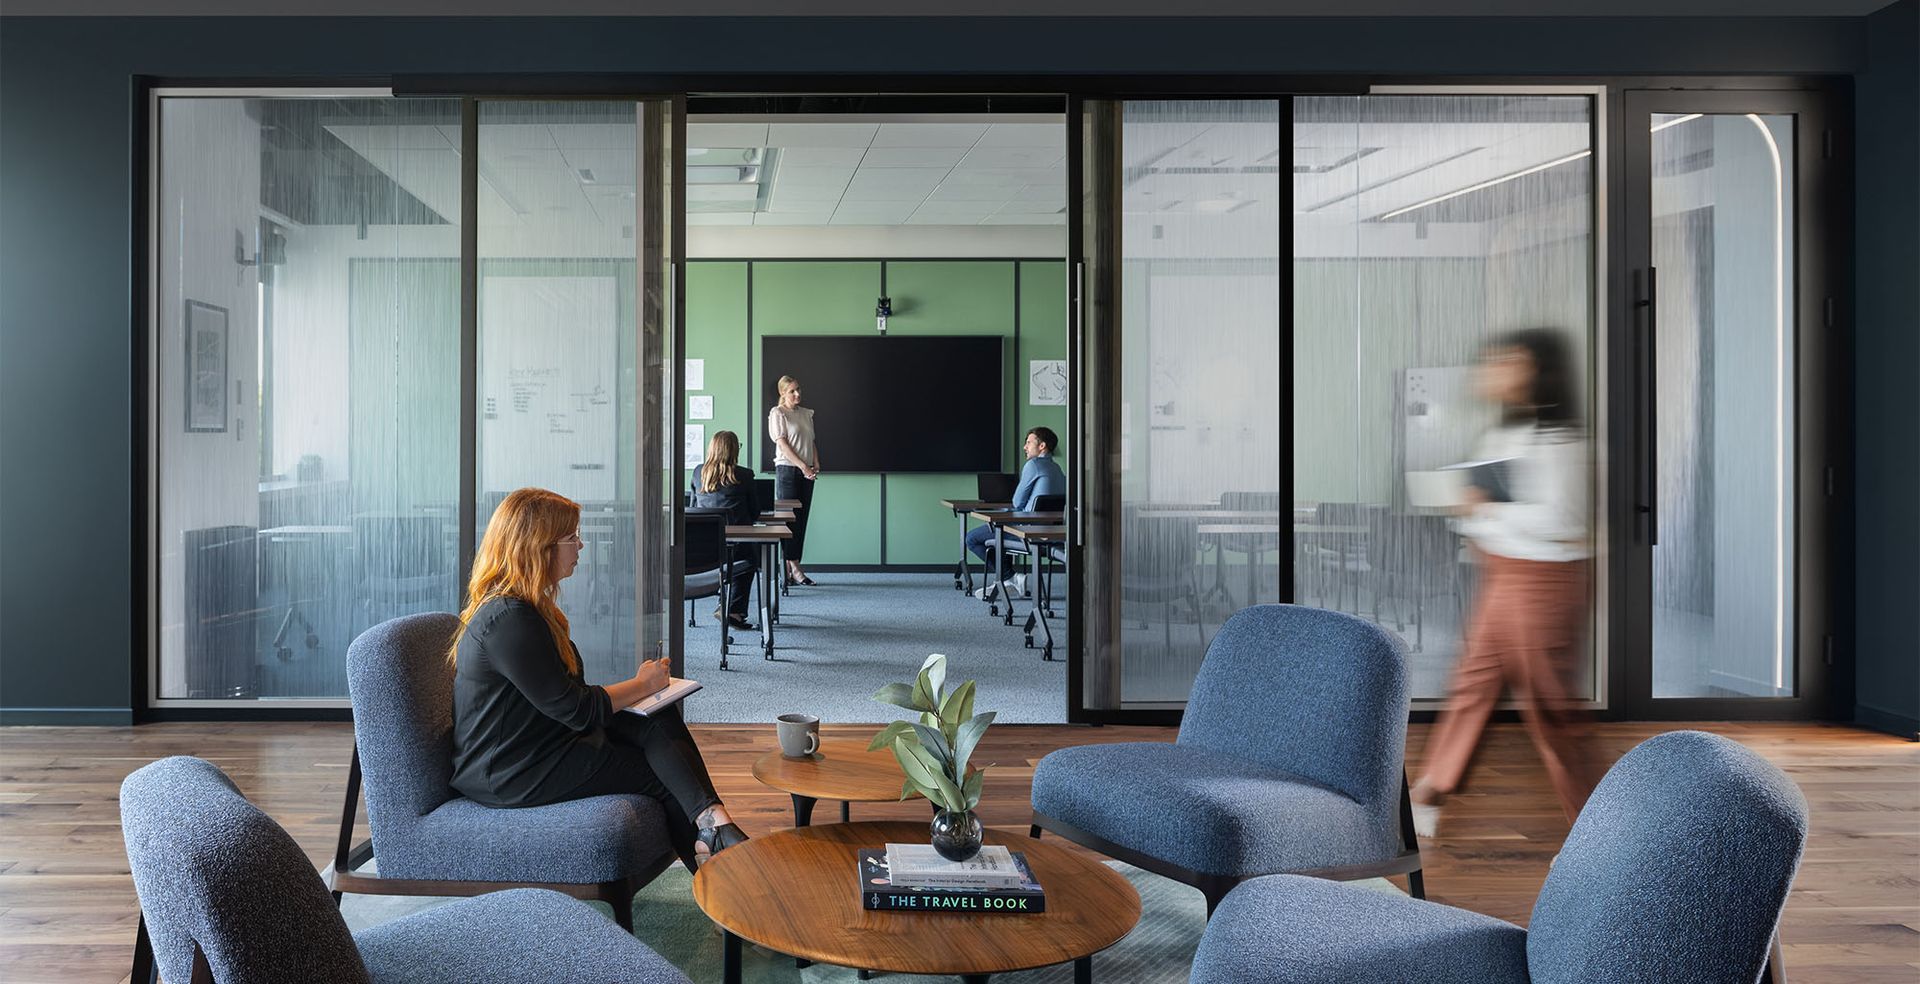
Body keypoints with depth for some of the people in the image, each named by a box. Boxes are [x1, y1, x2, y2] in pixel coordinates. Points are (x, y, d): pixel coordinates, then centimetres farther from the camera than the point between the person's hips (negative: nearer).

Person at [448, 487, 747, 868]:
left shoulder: (520, 608, 11)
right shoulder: (509, 621, -23)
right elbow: (574, 709, -20)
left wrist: (638, 685, 2)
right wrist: (642, 684, -6)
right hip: (512, 775, -9)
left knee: (661, 723, -11)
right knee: (664, 775, -8)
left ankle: (712, 821, -25)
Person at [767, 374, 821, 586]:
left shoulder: (806, 414, 16)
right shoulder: (778, 413, -3)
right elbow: (783, 444, -11)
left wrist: (815, 464, 1)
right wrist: (802, 466, -18)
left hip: (806, 472, 7)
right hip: (787, 469, -7)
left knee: (801, 519, 5)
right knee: (788, 519, -6)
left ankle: (794, 567, 8)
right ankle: (792, 568, -6)